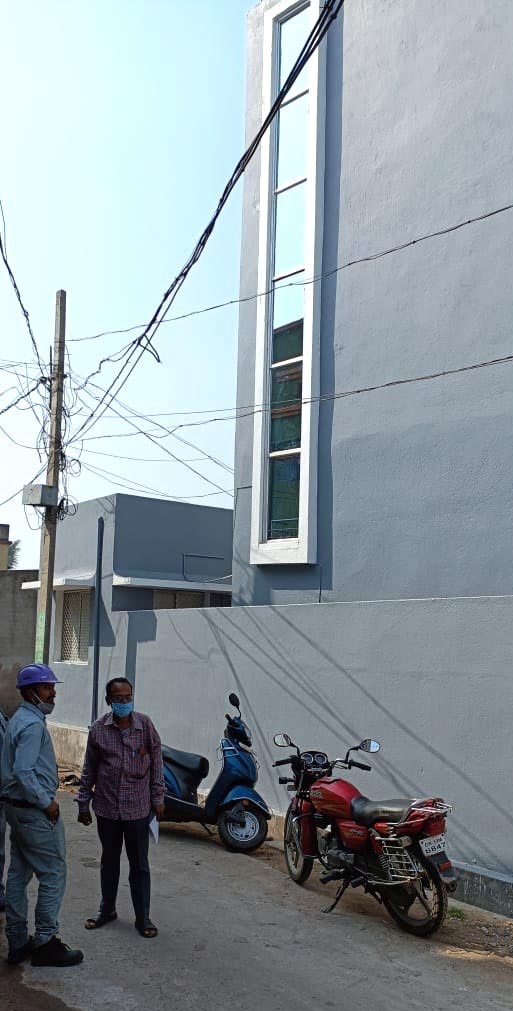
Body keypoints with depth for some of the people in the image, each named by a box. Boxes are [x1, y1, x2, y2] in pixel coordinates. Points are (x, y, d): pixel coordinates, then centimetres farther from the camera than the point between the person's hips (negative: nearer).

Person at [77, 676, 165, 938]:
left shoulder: (146, 725, -9)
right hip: (106, 807, 2)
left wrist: (158, 799, -1)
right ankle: (107, 909, 35)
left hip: (138, 808, -2)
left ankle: (143, 917, 19)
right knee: (109, 860, 18)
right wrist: (83, 803, 6)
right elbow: (89, 769, 3)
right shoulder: (98, 729, -6)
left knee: (139, 864, 7)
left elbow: (156, 763, -2)